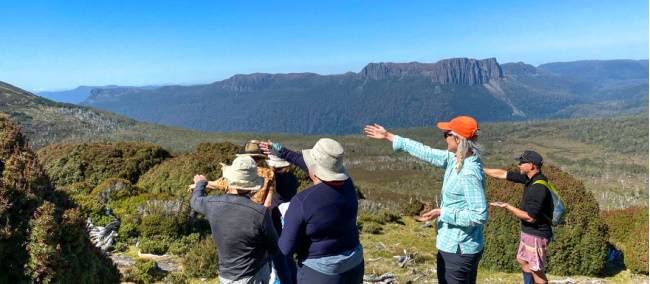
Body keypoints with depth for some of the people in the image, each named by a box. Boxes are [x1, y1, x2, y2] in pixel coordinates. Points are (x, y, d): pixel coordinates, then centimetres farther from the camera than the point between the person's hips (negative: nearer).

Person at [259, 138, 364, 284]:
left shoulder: (302, 201, -25)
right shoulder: (347, 184, -8)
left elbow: (286, 249, -18)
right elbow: (321, 168, 10)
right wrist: (282, 152, 18)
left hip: (320, 272, -5)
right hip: (354, 265, 5)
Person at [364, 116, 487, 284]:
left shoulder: (469, 174, -26)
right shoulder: (455, 159, 1)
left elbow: (480, 216, -25)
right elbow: (427, 153, 9)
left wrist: (443, 213, -21)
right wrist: (389, 137, 13)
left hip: (457, 250, -9)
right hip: (455, 246, 9)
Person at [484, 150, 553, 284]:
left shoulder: (539, 188, -27)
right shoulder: (530, 178, 0)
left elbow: (530, 217, -26)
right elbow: (503, 174, 6)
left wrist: (508, 207, -19)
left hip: (537, 235, -10)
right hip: (528, 232, 10)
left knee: (535, 270, 2)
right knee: (523, 261, 23)